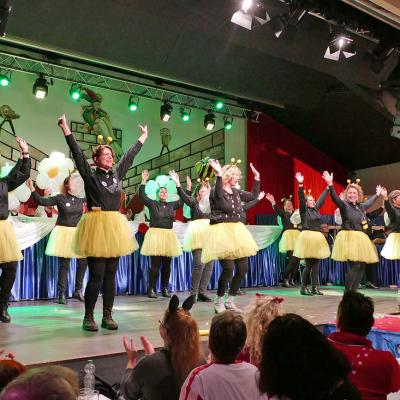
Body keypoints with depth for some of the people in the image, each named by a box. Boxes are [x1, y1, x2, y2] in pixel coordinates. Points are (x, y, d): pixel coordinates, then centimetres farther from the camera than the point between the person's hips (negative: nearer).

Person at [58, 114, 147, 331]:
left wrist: (143, 137, 31)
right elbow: (78, 154, -8)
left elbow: (130, 155, 22)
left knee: (111, 275, 8)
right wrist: (66, 131, -15)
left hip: (114, 226, 5)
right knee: (96, 275, -5)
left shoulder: (117, 173, 13)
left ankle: (107, 316, 16)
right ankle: (88, 317, 8)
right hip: (96, 225, -5)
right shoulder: (90, 175, 0)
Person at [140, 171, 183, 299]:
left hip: (169, 235, 4)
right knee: (155, 265, -7)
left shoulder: (172, 205, 13)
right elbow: (142, 196, -8)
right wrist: (144, 181, -15)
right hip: (155, 234, -4)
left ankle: (165, 289, 15)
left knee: (167, 265, 6)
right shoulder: (153, 204, 3)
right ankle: (151, 289, 2)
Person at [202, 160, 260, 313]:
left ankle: (230, 301, 19)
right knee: (228, 267, -18)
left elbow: (253, 195, 24)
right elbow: (219, 195, -30)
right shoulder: (216, 191, -6)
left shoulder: (236, 192, 15)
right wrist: (219, 174, -38)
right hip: (221, 232, -8)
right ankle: (219, 301, 4)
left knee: (243, 268, 3)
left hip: (236, 231, 8)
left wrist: (257, 177, 20)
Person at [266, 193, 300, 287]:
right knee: (292, 259, -14)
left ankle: (291, 279, 13)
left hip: (297, 236, 5)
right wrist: (273, 203, -33)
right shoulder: (283, 213, 7)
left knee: (297, 259, 1)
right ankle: (285, 279, -3)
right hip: (288, 235, -5)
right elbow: (277, 209, -15)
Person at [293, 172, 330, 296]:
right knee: (309, 265, -5)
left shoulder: (316, 209, 14)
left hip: (317, 238, 7)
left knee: (316, 265, 7)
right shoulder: (304, 210, -4)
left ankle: (315, 288, 11)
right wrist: (301, 185, -28)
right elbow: (301, 198, -17)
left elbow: (322, 198, 22)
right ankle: (303, 288, 4)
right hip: (308, 237, -7)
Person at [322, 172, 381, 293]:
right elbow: (335, 198, -24)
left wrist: (378, 194, 50)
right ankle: (347, 292, -10)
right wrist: (330, 185, -40)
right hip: (349, 238, -8)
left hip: (360, 239, 8)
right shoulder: (344, 205, -6)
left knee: (361, 266, 6)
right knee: (354, 265, -17)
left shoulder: (361, 206, 14)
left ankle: (353, 292, 14)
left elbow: (370, 202, 36)